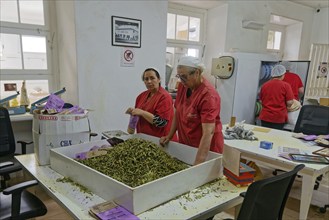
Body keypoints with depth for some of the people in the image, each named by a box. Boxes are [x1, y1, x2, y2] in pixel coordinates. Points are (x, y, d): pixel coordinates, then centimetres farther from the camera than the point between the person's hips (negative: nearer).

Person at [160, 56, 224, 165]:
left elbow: (208, 132, -30)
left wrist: (198, 164, -34)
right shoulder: (183, 86, -3)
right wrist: (169, 136, 3)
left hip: (206, 148, -6)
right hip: (185, 144, 6)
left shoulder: (208, 95, -24)